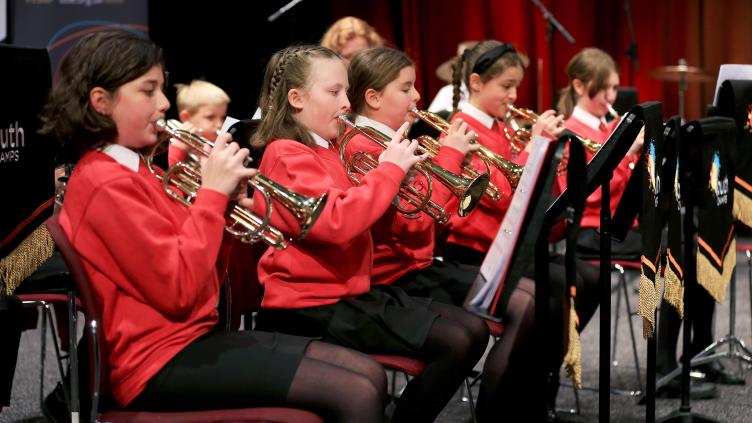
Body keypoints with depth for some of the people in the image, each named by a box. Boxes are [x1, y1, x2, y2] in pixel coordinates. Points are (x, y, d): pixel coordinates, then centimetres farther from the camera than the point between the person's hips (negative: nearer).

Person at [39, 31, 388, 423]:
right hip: (161, 361, -10)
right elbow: (178, 289, -22)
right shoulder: (108, 183, -15)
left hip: (190, 337, 10)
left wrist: (222, 206, 0)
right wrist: (213, 192, -14)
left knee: (368, 374, 1)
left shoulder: (129, 171, 17)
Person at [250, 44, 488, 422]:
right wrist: (391, 169, -19)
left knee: (472, 332, 3)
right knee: (455, 343, -19)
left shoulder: (330, 149, 15)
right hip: (312, 306, -10)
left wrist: (391, 171, 2)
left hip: (351, 290, 10)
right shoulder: (287, 155, -14)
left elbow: (361, 212, 20)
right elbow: (336, 221, -28)